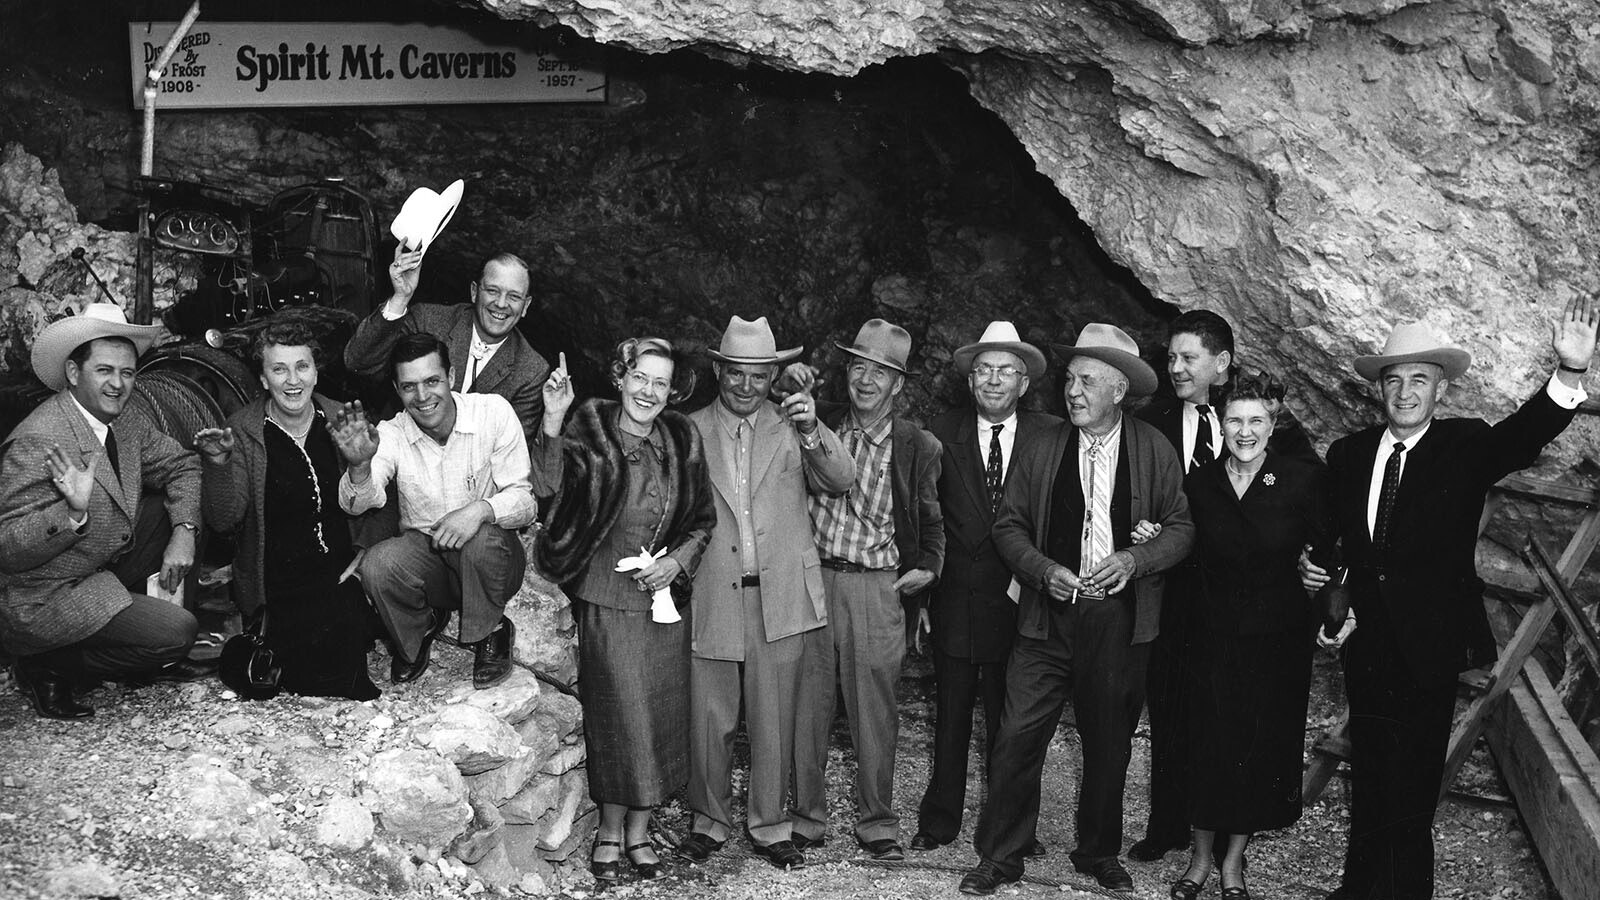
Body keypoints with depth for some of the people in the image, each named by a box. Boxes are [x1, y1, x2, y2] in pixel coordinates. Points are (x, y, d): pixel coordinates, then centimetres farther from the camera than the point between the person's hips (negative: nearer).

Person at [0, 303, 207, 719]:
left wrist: (184, 532, -7)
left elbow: (182, 465, 10)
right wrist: (73, 513, -42)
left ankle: (156, 658, 16)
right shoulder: (36, 443, -26)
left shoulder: (121, 424, 0)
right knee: (178, 630, -19)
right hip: (39, 602, -9)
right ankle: (48, 669, -1)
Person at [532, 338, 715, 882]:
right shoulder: (591, 429, -6)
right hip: (605, 598, -3)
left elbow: (703, 519, 11)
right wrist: (552, 418, -35)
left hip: (663, 595, 3)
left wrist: (676, 560, -5)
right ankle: (610, 831, 19)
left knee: (659, 716, 8)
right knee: (616, 715, 1)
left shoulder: (682, 439, 3)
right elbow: (548, 484, -23)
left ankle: (639, 830, 23)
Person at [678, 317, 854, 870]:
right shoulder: (692, 430, 7)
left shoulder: (792, 426, 7)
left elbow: (840, 482, -6)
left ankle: (769, 826, 20)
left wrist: (812, 432, -21)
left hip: (779, 595, 0)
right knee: (709, 720, 5)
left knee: (774, 720, 6)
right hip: (711, 596, 0)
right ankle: (710, 820, 22)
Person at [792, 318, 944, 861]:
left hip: (877, 587, -1)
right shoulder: (817, 427, 7)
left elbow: (933, 521, 13)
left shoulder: (919, 448, 3)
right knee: (807, 708, 5)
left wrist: (928, 568, 0)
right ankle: (806, 818, 18)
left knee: (874, 712, 4)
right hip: (812, 578, 1)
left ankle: (876, 824, 18)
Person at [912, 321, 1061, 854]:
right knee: (950, 719, 8)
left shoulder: (1050, 437, 1)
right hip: (954, 603, 0)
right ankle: (938, 823, 20)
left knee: (1010, 723, 7)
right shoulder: (942, 435, 2)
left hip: (1019, 603, 0)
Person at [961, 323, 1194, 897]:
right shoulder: (1043, 448, 3)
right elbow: (1009, 525, 6)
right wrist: (1044, 570, -10)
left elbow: (1181, 527, 4)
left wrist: (1135, 559, -13)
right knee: (1018, 737, -5)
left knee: (1109, 745, 11)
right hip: (1049, 615, 0)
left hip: (1121, 622, 0)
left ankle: (1098, 854, 30)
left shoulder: (1155, 450, 2)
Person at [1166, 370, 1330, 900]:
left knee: (1261, 750, 8)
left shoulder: (1303, 480, -8)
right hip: (1213, 635, 1)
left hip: (1278, 638, -1)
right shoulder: (1198, 483, -1)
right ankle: (1201, 857, 23)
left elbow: (1331, 551, -6)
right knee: (1209, 746, 4)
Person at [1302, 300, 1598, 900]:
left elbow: (1524, 436, -26)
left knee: (1410, 793, 1)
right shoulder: (1347, 455, 5)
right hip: (1366, 647, 4)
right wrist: (1315, 567, -6)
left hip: (1429, 649, -4)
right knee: (1367, 779, 17)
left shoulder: (1466, 447, -6)